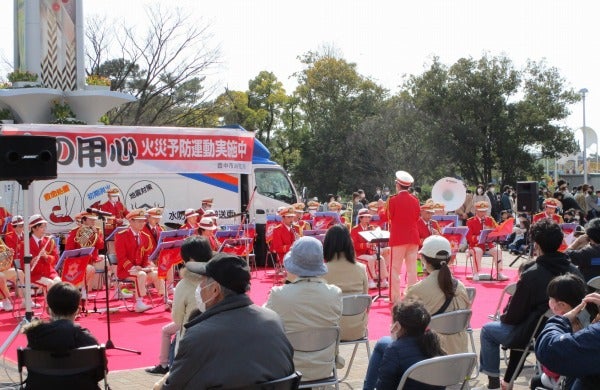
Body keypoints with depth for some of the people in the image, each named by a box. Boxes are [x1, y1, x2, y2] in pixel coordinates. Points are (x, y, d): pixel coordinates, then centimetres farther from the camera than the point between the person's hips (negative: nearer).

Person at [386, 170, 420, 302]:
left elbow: (388, 219, -4)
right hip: (413, 238, 4)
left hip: (398, 238, -4)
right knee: (412, 269, 8)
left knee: (395, 269, 3)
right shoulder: (415, 201, 3)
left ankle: (395, 298, 3)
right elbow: (417, 218, 11)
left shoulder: (393, 200, -10)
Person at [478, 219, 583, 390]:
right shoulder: (574, 270, -7)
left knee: (488, 330, 17)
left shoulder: (531, 275, -24)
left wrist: (504, 318, 8)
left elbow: (514, 316, -16)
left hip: (535, 334, -6)